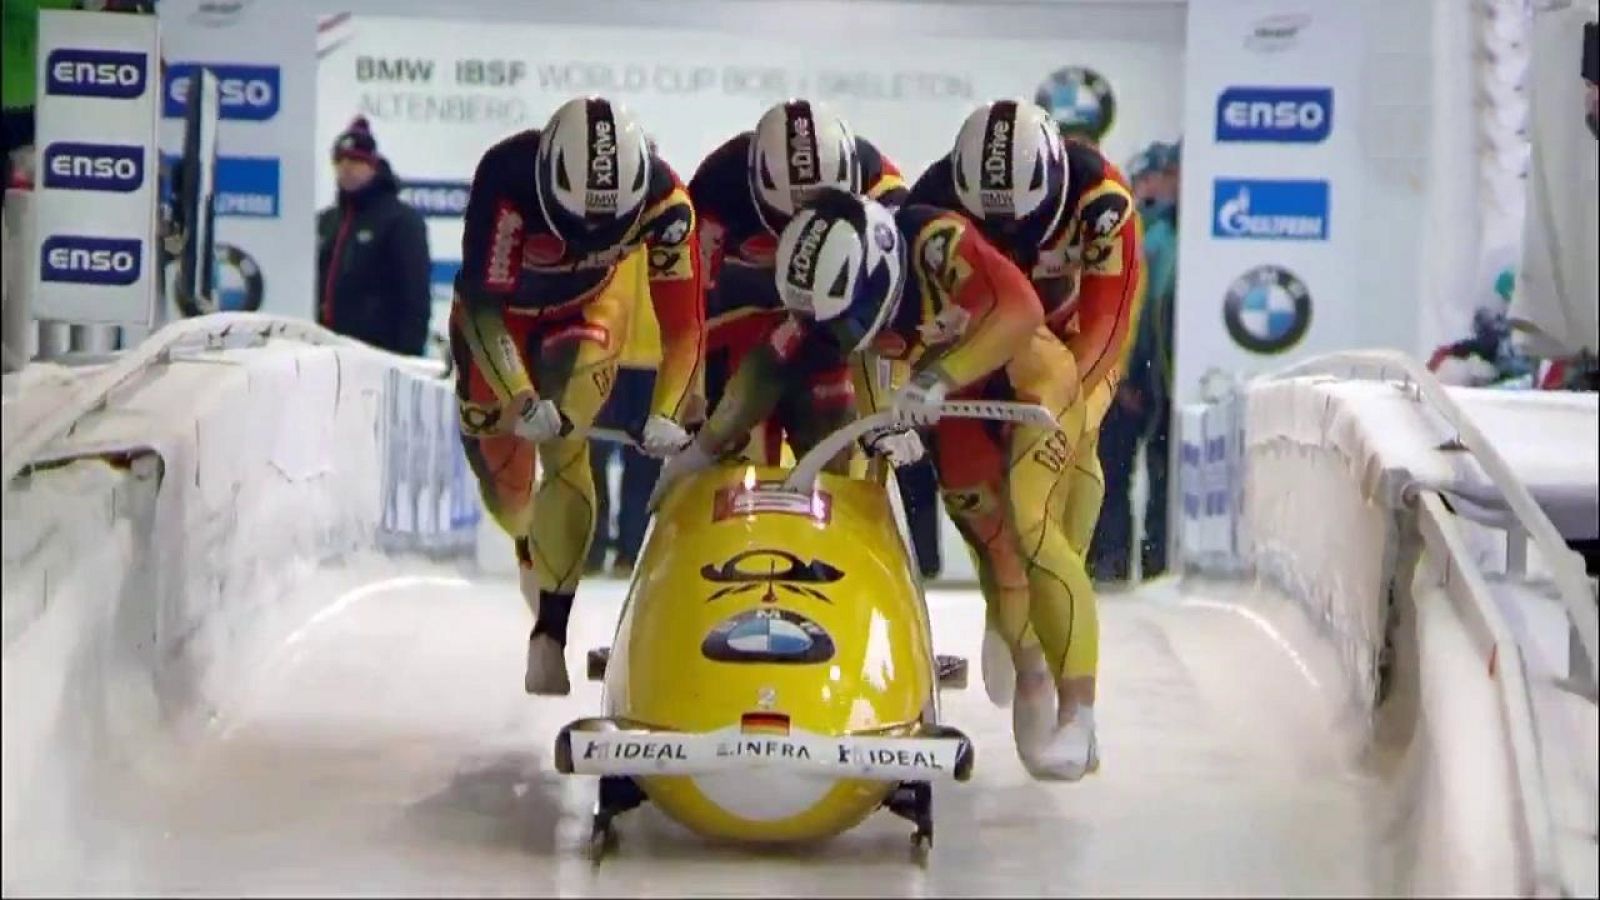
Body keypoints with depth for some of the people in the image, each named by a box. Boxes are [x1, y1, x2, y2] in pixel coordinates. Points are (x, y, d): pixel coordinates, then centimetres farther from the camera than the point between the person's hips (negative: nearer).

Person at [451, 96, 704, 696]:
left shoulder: (662, 198, -32)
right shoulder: (507, 178, -38)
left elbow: (685, 325, -24)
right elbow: (481, 304, -35)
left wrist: (667, 416, -36)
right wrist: (518, 397, -46)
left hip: (592, 305, 0)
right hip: (499, 310, 0)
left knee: (565, 452, -22)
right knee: (496, 457, 4)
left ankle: (551, 631, -22)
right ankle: (528, 545, 42)